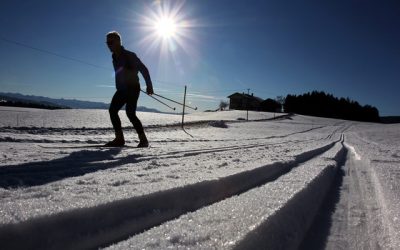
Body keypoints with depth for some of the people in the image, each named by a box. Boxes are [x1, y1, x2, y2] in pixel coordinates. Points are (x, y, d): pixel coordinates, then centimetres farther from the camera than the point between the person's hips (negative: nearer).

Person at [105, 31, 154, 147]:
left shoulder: (129, 55, -12)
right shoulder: (115, 57, 12)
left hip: (133, 88, -8)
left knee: (130, 113, -19)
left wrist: (149, 85, -21)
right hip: (121, 90, 8)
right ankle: (119, 138, 2)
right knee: (112, 110, -3)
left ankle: (143, 139, -9)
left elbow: (144, 69, -14)